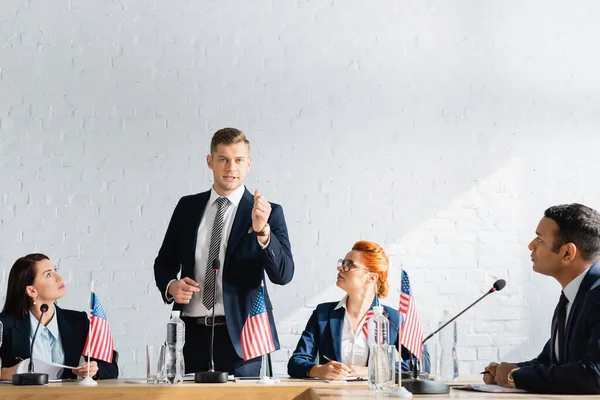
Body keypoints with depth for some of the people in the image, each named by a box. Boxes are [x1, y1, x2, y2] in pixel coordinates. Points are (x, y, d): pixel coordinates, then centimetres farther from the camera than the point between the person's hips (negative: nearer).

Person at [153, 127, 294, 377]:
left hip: (239, 335, -3)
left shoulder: (269, 213, 0)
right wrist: (171, 286, -4)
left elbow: (283, 274, -10)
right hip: (192, 334, 3)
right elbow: (164, 262, 18)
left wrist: (262, 230, -26)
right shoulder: (187, 207, 11)